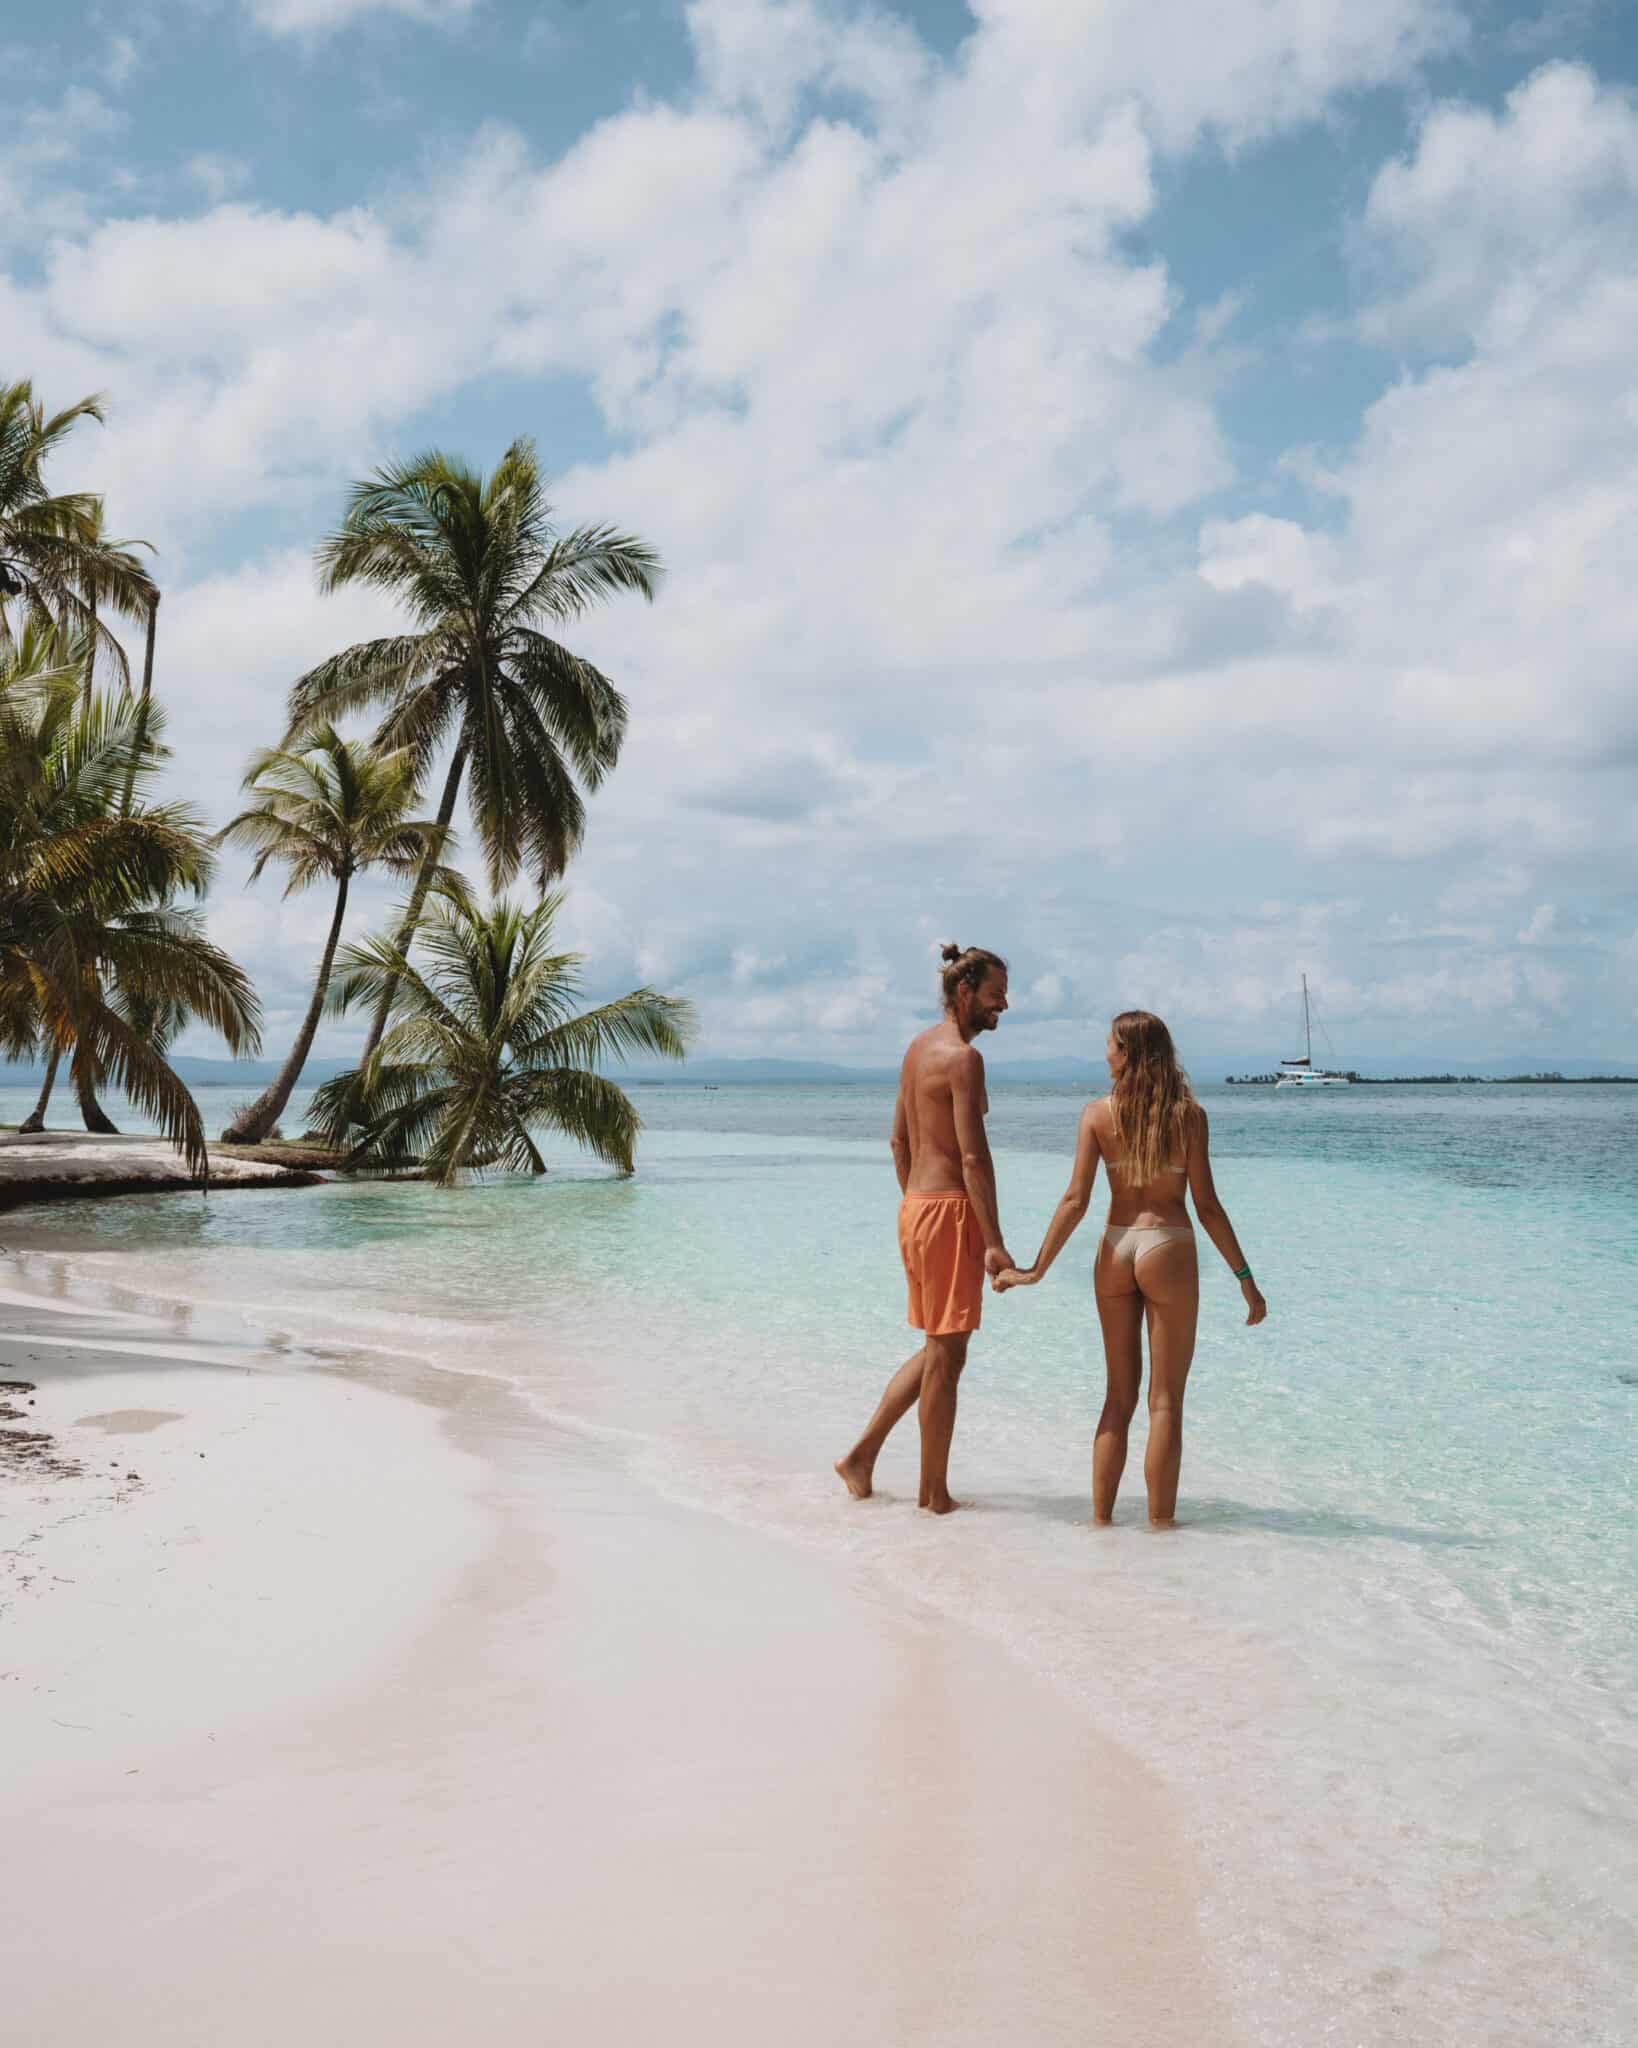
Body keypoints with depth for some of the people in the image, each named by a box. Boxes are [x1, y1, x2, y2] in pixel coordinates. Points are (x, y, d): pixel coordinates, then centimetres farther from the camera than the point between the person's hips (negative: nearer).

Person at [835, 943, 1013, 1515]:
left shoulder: (918, 1048, 14)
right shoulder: (962, 1057, -15)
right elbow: (974, 1157, -19)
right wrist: (993, 1242, -19)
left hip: (914, 1206, 9)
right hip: (950, 1210, -9)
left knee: (938, 1348, 18)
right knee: (946, 1354, 0)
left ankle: (862, 1455, 19)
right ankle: (934, 1492, 9)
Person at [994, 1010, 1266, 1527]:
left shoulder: (1097, 1113, -2)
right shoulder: (1189, 1115, -6)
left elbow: (1075, 1200, -7)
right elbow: (1207, 1207, -7)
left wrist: (1036, 1269, -1)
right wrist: (1245, 1278, 0)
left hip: (1115, 1252, 3)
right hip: (1168, 1252, -2)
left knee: (1120, 1394, 14)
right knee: (1166, 1399, 6)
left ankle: (1101, 1519, 14)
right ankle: (1159, 1523, 8)